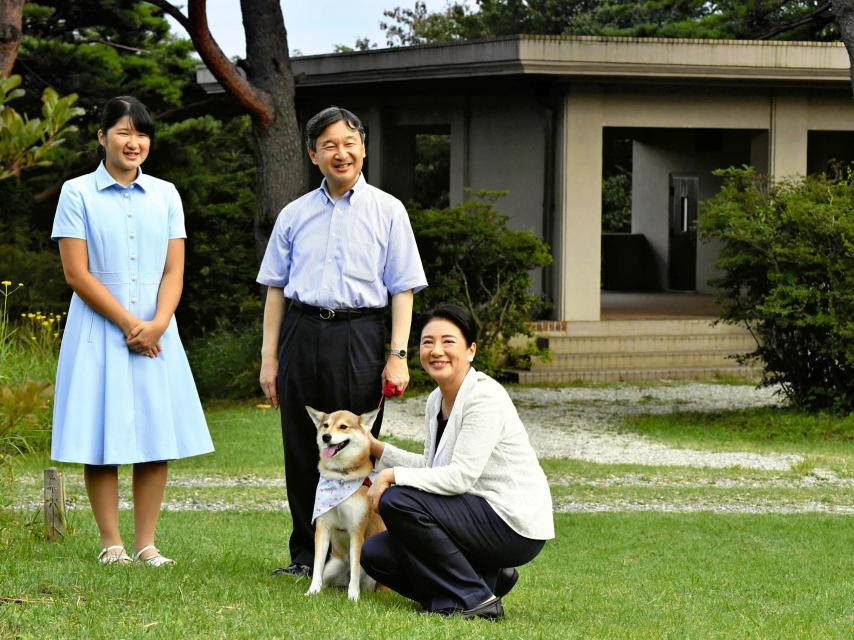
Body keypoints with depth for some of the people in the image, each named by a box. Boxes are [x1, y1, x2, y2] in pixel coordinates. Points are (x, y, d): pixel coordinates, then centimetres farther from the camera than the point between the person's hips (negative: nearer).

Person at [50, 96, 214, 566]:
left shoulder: (165, 195, 10)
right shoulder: (78, 193, -1)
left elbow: (173, 271, 6)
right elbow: (77, 272, -6)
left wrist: (158, 323, -12)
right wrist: (128, 324, -12)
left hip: (155, 333, 3)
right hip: (99, 332, -3)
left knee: (157, 437, 0)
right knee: (102, 440, -4)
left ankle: (146, 543, 5)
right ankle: (111, 544, 2)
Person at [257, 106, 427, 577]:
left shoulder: (387, 211, 5)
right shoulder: (295, 215, 12)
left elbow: (403, 289, 3)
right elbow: (276, 287, 14)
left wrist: (397, 355, -6)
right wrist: (269, 357, 8)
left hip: (359, 338, -3)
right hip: (302, 335, 3)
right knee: (301, 452, 5)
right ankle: (305, 555, 12)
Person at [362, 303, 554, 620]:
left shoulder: (484, 397, -18)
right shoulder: (436, 401, 9)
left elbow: (460, 477, -25)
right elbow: (433, 468, 17)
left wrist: (392, 475, -19)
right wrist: (376, 448, 11)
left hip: (515, 526, -9)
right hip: (479, 515, 9)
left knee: (397, 501, -22)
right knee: (375, 554, 2)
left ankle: (474, 599, -12)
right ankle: (487, 579, 8)